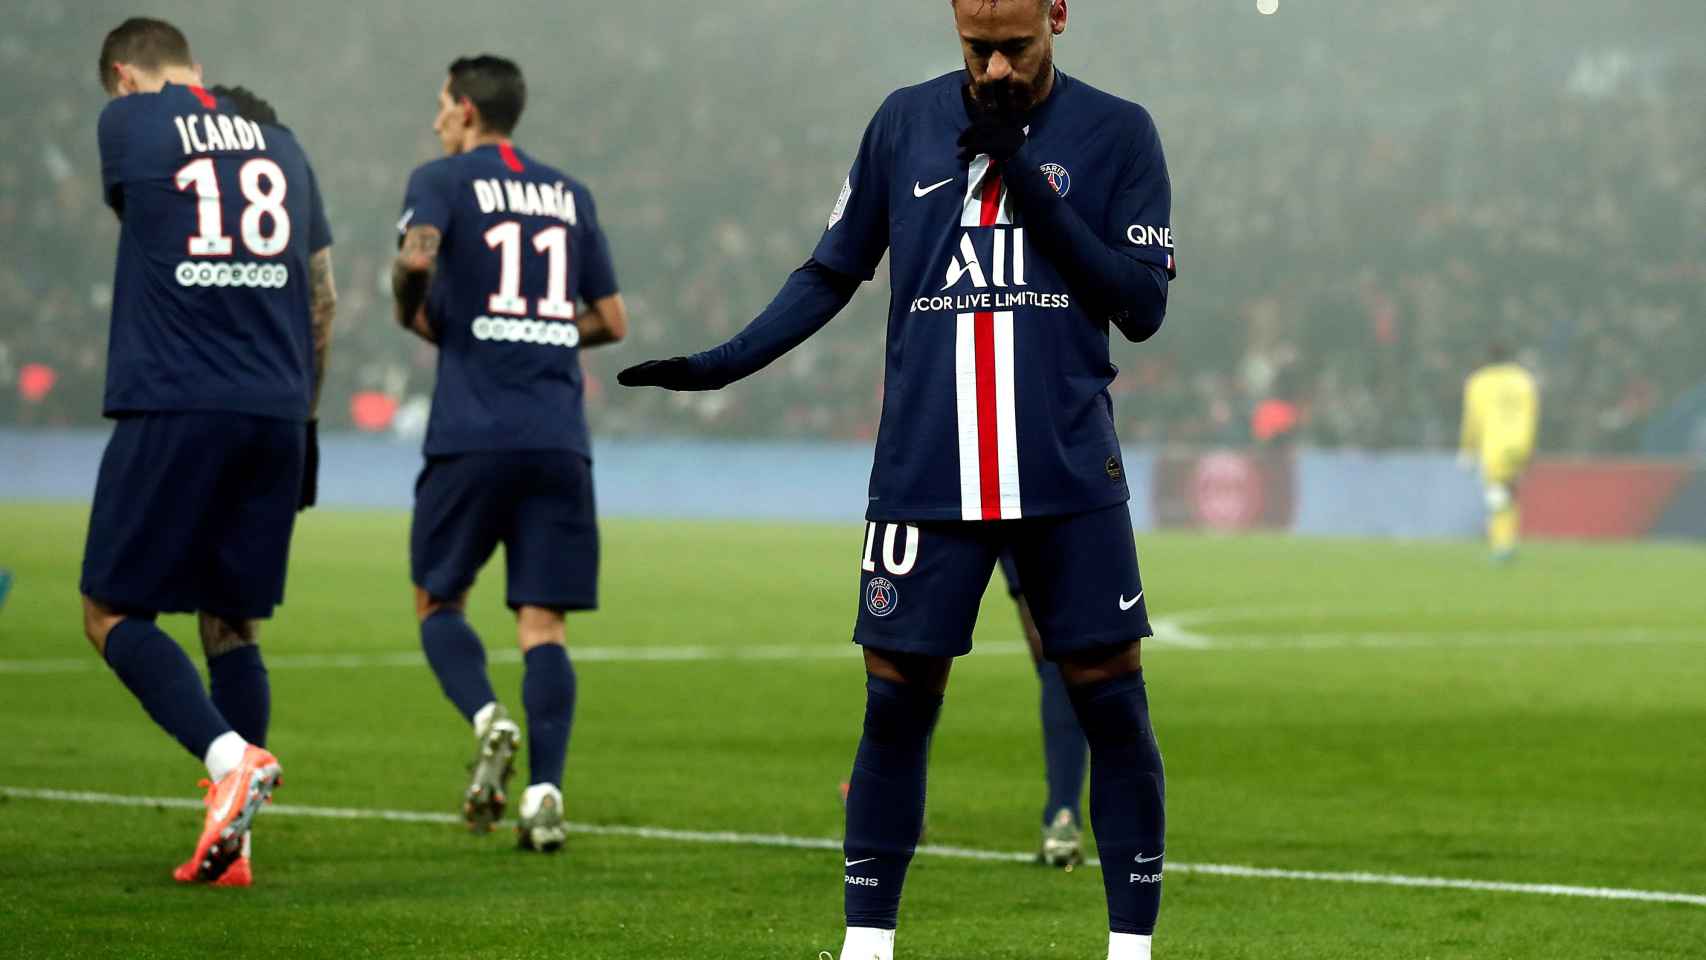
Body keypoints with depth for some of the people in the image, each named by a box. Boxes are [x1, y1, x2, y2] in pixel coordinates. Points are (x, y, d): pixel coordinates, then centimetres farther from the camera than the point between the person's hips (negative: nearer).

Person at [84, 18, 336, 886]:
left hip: (174, 407, -5)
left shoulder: (127, 123, 2)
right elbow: (322, 301, 19)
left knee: (112, 612, 2)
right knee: (233, 627, 11)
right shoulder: (278, 142, 17)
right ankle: (229, 845, 5)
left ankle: (230, 756, -19)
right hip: (276, 413, 5)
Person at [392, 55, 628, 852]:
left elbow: (416, 258, -18)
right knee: (542, 621, 2)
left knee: (438, 600, 12)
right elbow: (611, 320, 17)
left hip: (471, 434, -3)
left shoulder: (442, 180, 3)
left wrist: (415, 315, 2)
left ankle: (487, 720, -14)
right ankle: (545, 791, -12)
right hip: (559, 437, 3)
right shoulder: (568, 194, 17)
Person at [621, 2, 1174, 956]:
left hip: (1070, 476, -1)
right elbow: (832, 272, 15)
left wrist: (1030, 184, -12)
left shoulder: (1117, 133, 2)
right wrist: (723, 364, 2)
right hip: (927, 474, 1)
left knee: (1113, 705, -3)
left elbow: (1142, 305, -3)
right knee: (897, 705, 0)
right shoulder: (906, 123, 7)